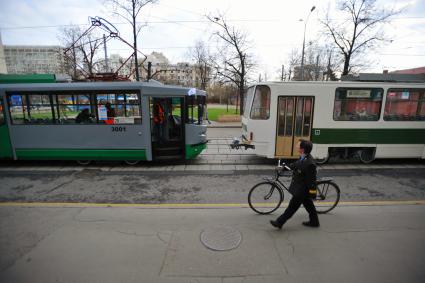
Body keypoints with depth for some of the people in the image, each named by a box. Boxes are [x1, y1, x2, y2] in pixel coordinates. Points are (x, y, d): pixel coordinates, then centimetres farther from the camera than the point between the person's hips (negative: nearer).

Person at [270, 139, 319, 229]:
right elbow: (295, 165, 16)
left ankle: (279, 222, 15)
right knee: (308, 204, 23)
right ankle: (314, 222, 42)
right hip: (300, 187, 9)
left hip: (301, 190, -9)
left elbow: (311, 180, -24)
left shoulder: (310, 163, -31)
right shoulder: (303, 158, -3)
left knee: (292, 206, 3)